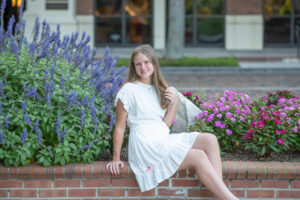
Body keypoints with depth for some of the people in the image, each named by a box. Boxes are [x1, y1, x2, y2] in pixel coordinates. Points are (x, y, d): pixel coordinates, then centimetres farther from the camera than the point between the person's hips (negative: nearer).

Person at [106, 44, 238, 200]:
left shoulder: (159, 89, 15)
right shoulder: (129, 90, -5)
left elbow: (165, 125, 10)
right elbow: (120, 126, -4)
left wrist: (174, 103, -4)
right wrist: (116, 159, -6)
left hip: (164, 140, 7)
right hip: (145, 145, -7)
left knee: (210, 140, -13)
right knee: (198, 156, -21)